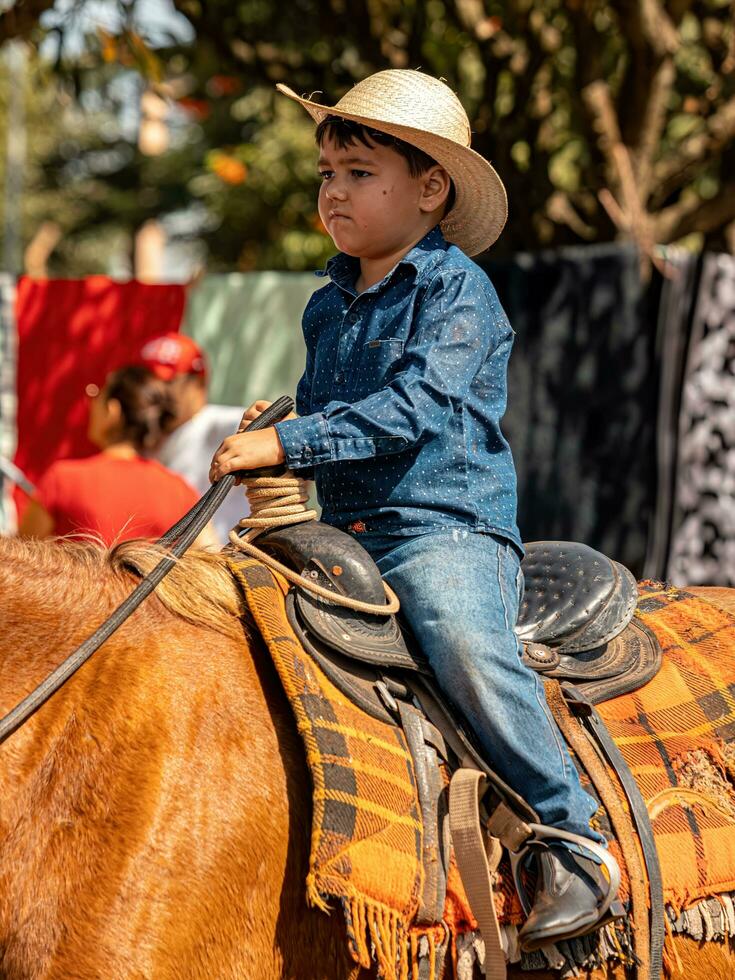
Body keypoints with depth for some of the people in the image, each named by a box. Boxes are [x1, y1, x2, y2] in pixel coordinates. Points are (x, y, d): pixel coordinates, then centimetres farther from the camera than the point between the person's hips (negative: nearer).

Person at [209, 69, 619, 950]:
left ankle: (573, 842, -25)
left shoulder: (456, 289, -6)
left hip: (448, 524, -8)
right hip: (346, 530, 8)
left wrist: (287, 444, -23)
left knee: (464, 643, -34)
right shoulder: (328, 306, 17)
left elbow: (415, 407, -19)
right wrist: (269, 430, 6)